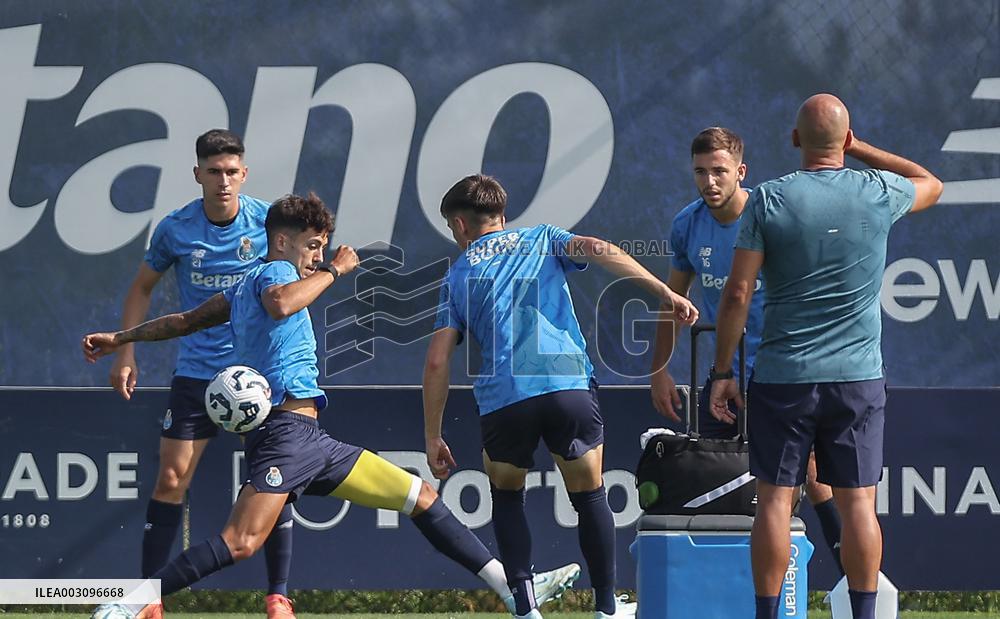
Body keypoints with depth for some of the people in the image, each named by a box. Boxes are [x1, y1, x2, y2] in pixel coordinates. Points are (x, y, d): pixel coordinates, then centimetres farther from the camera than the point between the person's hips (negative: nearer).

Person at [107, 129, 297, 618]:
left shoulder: (268, 221, -6)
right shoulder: (174, 230, -5)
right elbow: (142, 288, 10)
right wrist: (125, 353, 2)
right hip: (195, 372, 0)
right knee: (171, 480, -3)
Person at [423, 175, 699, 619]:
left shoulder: (459, 274, 19)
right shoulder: (542, 240, 20)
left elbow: (438, 361, 11)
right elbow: (596, 249, -1)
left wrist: (433, 437, 15)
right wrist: (664, 292, -9)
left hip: (502, 398, 0)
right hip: (569, 384, 0)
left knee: (506, 498, 22)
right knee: (590, 497, 17)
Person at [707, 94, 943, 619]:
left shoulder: (768, 200, -6)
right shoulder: (880, 195, -1)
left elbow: (738, 292, -7)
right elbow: (931, 185, 23)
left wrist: (722, 372, 1)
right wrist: (860, 149, 22)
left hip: (782, 378, -1)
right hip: (858, 378, 1)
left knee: (774, 499, 4)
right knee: (857, 503, 3)